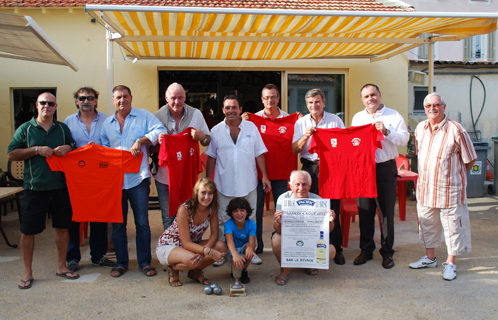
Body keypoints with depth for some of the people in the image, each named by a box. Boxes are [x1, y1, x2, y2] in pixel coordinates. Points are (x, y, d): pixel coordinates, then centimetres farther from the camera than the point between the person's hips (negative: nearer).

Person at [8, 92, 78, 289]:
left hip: (61, 187, 2)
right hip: (35, 188, -2)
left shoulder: (63, 129, 11)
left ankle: (62, 266, 24)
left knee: (63, 227, 8)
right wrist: (36, 150, -13)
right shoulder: (25, 129, 3)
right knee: (28, 231, 1)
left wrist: (68, 148, -5)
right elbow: (11, 155, -2)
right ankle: (28, 273, 16)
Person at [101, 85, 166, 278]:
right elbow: (104, 148, 20)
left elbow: (160, 131, -9)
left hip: (138, 177, -4)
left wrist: (140, 140, -18)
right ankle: (121, 262, 21)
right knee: (118, 224, 9)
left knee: (142, 222, 1)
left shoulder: (144, 116, 3)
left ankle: (145, 262, 14)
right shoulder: (107, 123, 16)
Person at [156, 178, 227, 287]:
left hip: (192, 245, 6)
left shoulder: (212, 209, -12)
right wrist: (208, 251, -43)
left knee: (221, 246, -20)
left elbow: (214, 234, -11)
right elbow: (186, 243, -28)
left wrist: (204, 251, -31)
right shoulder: (184, 210, -28)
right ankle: (173, 269, -2)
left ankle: (195, 271, 4)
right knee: (192, 260, -38)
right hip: (167, 246, -6)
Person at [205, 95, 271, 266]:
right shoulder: (216, 131, 2)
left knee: (250, 219, 10)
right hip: (224, 184, 0)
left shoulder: (251, 127, 2)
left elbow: (259, 154, 4)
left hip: (248, 183, 0)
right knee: (223, 220, 7)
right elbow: (211, 157, 7)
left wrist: (265, 176, -1)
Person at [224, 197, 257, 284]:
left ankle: (244, 271, -6)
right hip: (231, 251, -2)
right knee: (238, 259, -35)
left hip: (244, 250, 2)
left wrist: (250, 248, -58)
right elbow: (229, 241, -41)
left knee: (249, 246, -33)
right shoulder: (228, 224, -22)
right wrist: (235, 255, -62)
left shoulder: (251, 224, -17)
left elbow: (252, 242, -31)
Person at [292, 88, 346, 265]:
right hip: (310, 169, 1)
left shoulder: (335, 120, 6)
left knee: (333, 209, -1)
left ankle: (336, 249, 10)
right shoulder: (301, 123, 9)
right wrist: (305, 136, -12)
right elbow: (294, 149, 4)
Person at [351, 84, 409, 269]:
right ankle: (366, 250, 20)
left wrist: (386, 131, -17)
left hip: (386, 169, -3)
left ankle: (387, 252, 14)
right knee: (364, 211, 8)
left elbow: (404, 139, -5)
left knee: (386, 211, 2)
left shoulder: (394, 116, 4)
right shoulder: (357, 118, 15)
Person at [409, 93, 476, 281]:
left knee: (452, 226, 5)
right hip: (425, 188, 6)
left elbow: (470, 160, -5)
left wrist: (453, 174, 5)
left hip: (449, 190, -5)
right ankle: (430, 258, 33)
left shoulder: (456, 130, -14)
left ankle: (450, 263, 20)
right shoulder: (420, 128, 4)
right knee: (427, 224, 16)